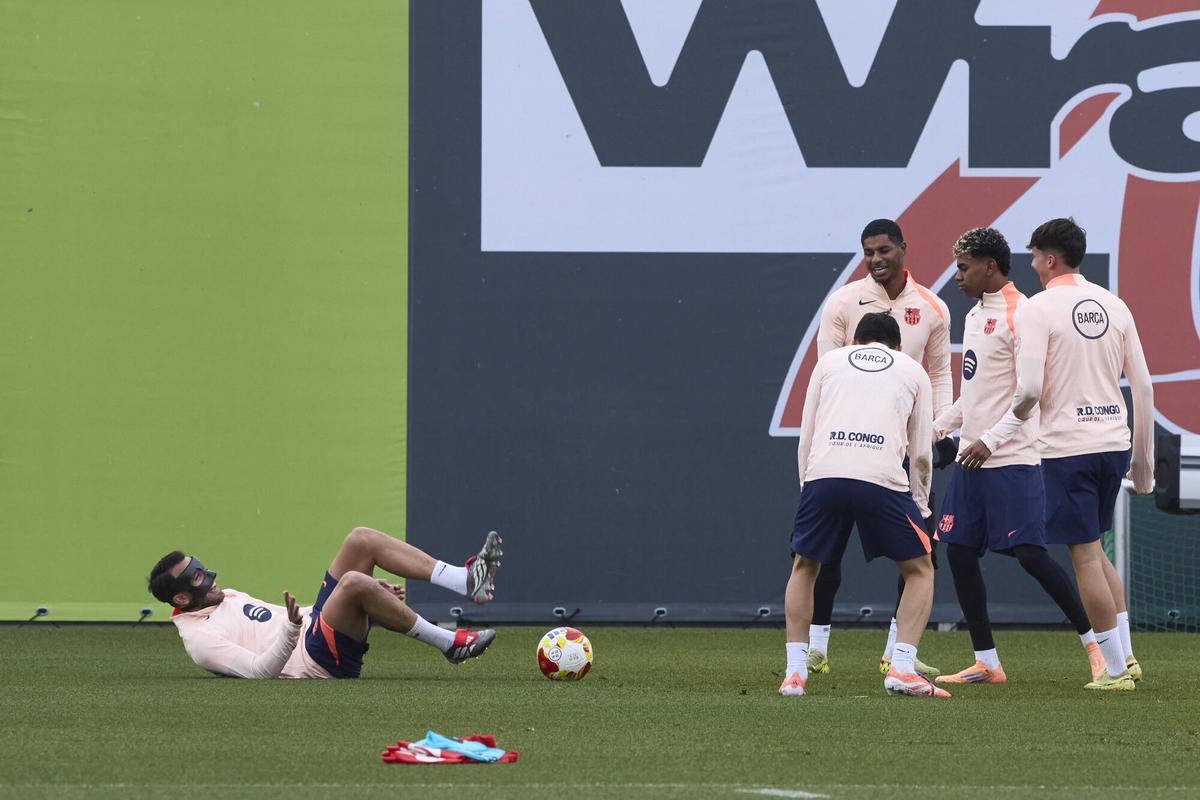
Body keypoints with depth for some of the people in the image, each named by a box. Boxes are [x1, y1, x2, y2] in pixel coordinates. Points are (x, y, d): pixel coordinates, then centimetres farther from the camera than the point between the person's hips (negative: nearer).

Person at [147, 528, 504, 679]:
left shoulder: (226, 597, 21)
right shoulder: (200, 638, -8)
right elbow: (260, 670, -18)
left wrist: (370, 593, 20)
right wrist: (292, 629, -35)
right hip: (319, 660, -10)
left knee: (361, 541, -4)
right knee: (354, 583, -34)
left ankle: (467, 581, -12)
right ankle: (451, 643, -22)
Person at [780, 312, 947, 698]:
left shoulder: (830, 360, 25)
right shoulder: (912, 370, 23)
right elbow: (920, 453, 20)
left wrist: (808, 485, 29)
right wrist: (919, 505, 32)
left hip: (823, 476, 1)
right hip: (883, 477, -1)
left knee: (804, 568, 23)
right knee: (920, 570, 16)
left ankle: (795, 672, 14)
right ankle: (902, 669, 0)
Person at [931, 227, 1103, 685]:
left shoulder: (1020, 315, -12)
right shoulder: (975, 315, 16)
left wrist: (990, 440, -20)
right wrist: (937, 427, 18)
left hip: (1012, 459, -9)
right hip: (971, 458, 9)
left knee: (1029, 553, -12)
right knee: (959, 551, 5)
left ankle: (1095, 643, -2)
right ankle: (986, 662, 10)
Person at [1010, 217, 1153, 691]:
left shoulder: (1038, 309, -9)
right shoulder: (1114, 305, 9)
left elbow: (1030, 389, -17)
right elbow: (1143, 387, 10)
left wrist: (1017, 413, 8)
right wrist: (1144, 463, 17)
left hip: (1067, 447, -6)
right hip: (1115, 440, 6)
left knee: (1085, 555, 0)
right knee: (1094, 549, 20)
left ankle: (1115, 669, 1)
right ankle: (1127, 656, 15)